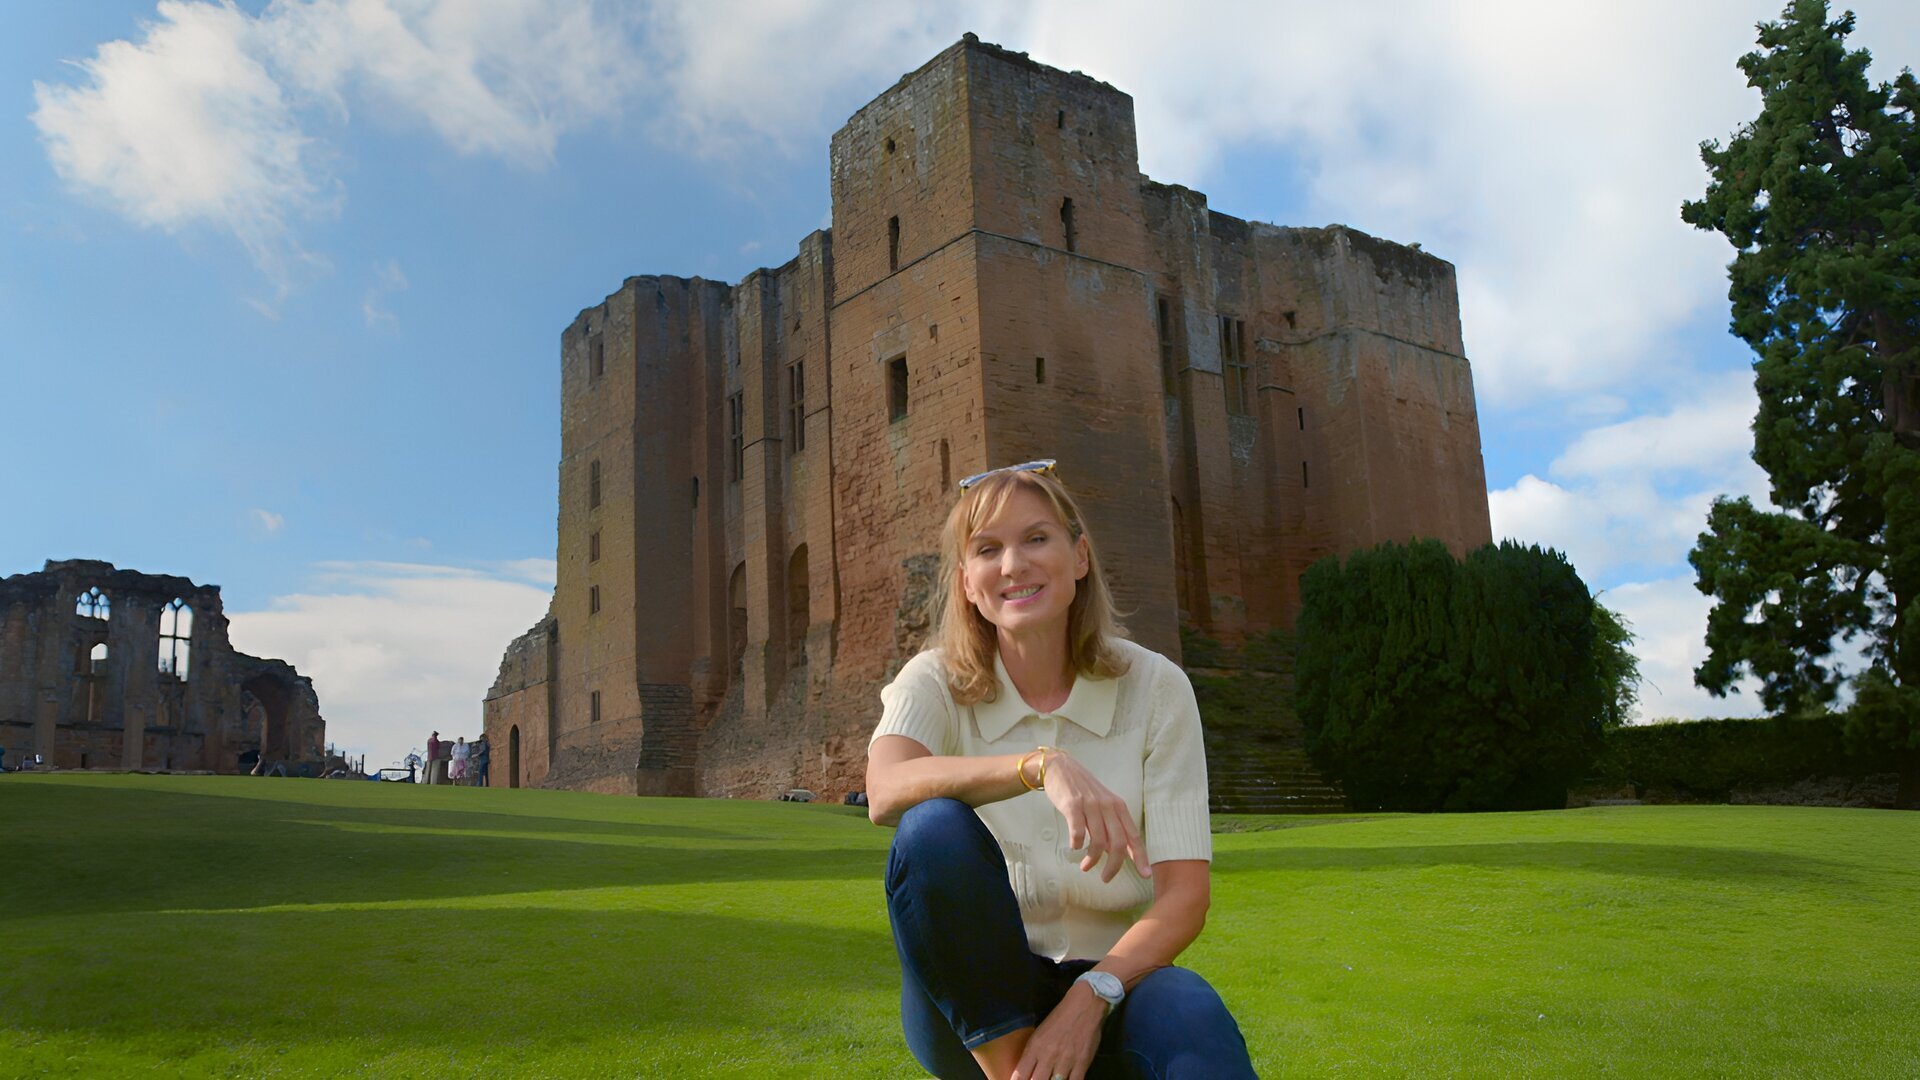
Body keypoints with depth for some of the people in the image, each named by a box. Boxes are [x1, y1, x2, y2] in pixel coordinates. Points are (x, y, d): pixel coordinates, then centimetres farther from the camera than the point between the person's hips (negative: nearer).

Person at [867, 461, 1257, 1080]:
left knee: (1193, 1020, -38)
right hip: (973, 1002, 3)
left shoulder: (1155, 687, -5)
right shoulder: (937, 684, -5)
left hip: (1110, 983, -3)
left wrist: (1092, 996, -27)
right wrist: (1042, 766, -43)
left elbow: (1184, 896, -10)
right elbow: (886, 792, -29)